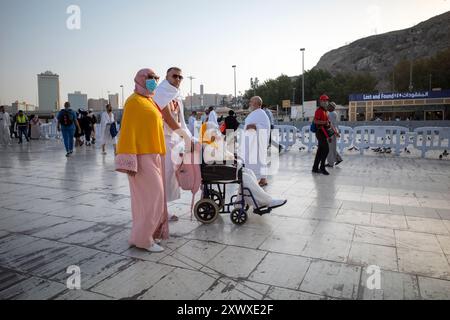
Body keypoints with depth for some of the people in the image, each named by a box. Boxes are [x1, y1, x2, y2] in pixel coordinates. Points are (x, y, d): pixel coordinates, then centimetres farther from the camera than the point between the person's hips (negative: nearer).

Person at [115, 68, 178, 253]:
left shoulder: (150, 101, 17)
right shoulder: (134, 101, -10)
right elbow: (127, 131, -16)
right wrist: (130, 162, -22)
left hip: (153, 156, 9)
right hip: (143, 157, -9)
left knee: (149, 197, 13)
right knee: (152, 195, -8)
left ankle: (147, 233, 23)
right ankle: (142, 238, 3)